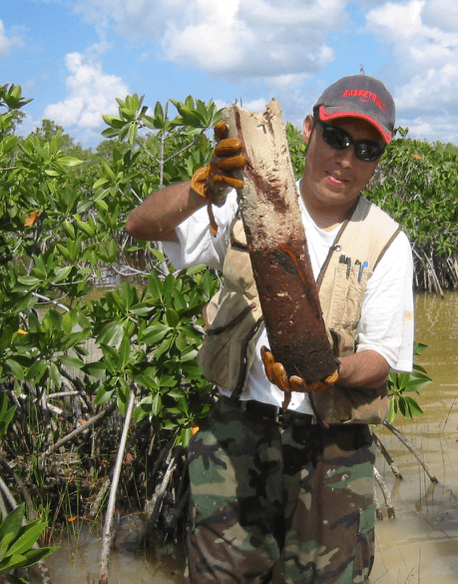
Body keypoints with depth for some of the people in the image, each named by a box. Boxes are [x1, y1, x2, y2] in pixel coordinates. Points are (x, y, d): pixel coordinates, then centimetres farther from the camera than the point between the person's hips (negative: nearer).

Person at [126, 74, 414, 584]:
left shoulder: (386, 243, -2)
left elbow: (381, 361, -3)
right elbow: (142, 225, -7)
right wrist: (205, 187, -27)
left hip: (330, 447, 0)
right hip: (236, 429, 1)